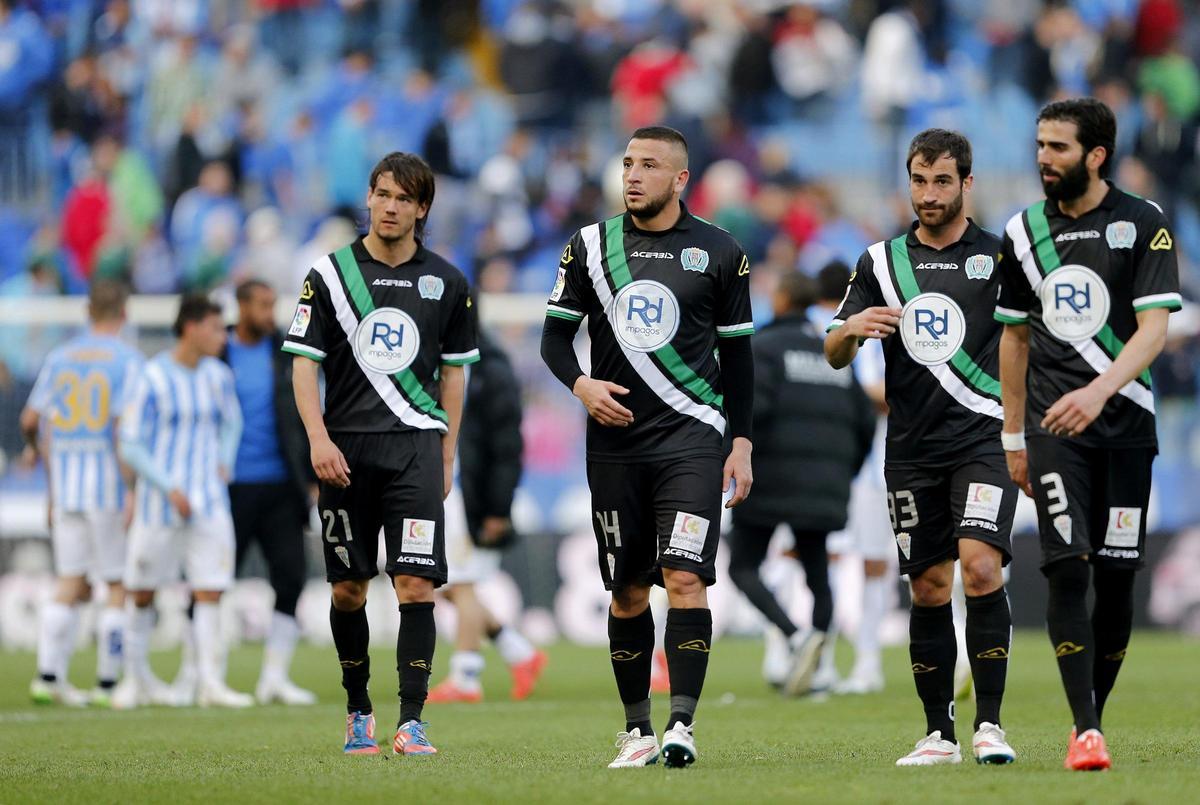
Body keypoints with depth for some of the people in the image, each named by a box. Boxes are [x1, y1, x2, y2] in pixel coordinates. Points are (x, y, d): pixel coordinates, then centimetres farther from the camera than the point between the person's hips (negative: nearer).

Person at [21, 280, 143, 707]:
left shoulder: (59, 358, 9)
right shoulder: (126, 360, -6)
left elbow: (30, 419, 9)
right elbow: (125, 426, -15)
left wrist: (34, 448, 32)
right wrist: (134, 491, -14)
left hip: (65, 483, 5)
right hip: (108, 480, -5)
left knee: (71, 583, 10)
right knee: (118, 586, 2)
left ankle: (48, 675, 3)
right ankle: (107, 684, 1)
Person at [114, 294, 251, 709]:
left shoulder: (218, 376, 8)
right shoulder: (152, 379, -9)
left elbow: (231, 422, 27)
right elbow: (130, 446, -8)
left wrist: (225, 464, 11)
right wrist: (170, 489, -15)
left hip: (208, 502, 4)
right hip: (158, 504, -4)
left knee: (210, 592, -7)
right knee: (142, 593, 7)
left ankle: (211, 683, -9)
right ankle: (137, 678, 23)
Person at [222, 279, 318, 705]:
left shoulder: (286, 354, 9)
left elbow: (305, 418, 13)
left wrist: (314, 478, 8)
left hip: (280, 485, 3)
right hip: (231, 489, -3)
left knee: (291, 577, -3)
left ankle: (274, 677, 4)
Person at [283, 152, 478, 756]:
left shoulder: (446, 282, 8)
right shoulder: (330, 274, 3)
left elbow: (453, 371, 14)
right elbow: (304, 362, 2)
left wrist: (446, 455, 11)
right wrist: (318, 438, -10)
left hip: (416, 445, 0)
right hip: (346, 449, 0)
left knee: (416, 583, -12)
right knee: (349, 587, 6)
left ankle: (411, 720, -14)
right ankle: (358, 710, 22)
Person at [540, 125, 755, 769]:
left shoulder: (718, 252, 4)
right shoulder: (591, 245, 7)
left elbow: (736, 354, 8)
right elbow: (555, 336, 10)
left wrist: (741, 443, 3)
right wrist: (580, 384, -10)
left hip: (691, 436, -3)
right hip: (615, 439, 3)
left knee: (686, 578, -15)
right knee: (628, 590, 7)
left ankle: (681, 726, -19)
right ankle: (637, 728, 16)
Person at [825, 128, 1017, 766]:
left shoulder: (999, 256, 3)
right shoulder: (881, 262, 10)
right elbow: (834, 356, 9)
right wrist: (850, 328, -13)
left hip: (983, 438, -3)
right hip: (912, 450, 3)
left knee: (981, 566, -18)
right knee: (928, 589, 5)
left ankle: (989, 724, -14)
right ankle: (939, 733, 12)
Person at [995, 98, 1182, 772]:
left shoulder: (1144, 224, -1)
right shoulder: (1025, 232, 9)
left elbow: (1154, 328, -10)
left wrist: (1098, 392, -25)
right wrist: (1014, 436, 16)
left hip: (1124, 422, -1)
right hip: (1054, 429, 1)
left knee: (1116, 578, 0)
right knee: (1068, 570, -13)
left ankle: (1093, 716, 15)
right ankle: (1086, 731, -15)